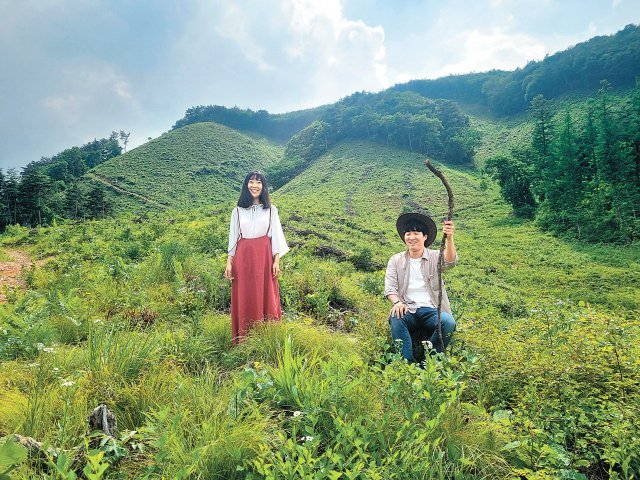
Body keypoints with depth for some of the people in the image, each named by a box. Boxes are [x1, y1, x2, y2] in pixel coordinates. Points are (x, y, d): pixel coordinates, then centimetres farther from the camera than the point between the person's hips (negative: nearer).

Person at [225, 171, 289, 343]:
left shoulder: (271, 210, 5)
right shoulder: (238, 211, 7)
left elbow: (276, 236, 3)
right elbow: (233, 238, 8)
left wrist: (276, 261, -4)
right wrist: (229, 263, 1)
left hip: (264, 257, -1)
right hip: (243, 257, 1)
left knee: (266, 296, 2)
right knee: (244, 298, 4)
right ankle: (244, 340, 14)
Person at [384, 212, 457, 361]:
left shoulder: (435, 257, 7)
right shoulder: (396, 260, 11)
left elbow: (450, 262, -17)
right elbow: (390, 287, 2)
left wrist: (449, 238, -36)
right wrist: (397, 302, -21)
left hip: (432, 311, 0)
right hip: (407, 311, 0)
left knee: (448, 322, -30)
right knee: (395, 319, -32)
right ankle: (407, 363, -21)